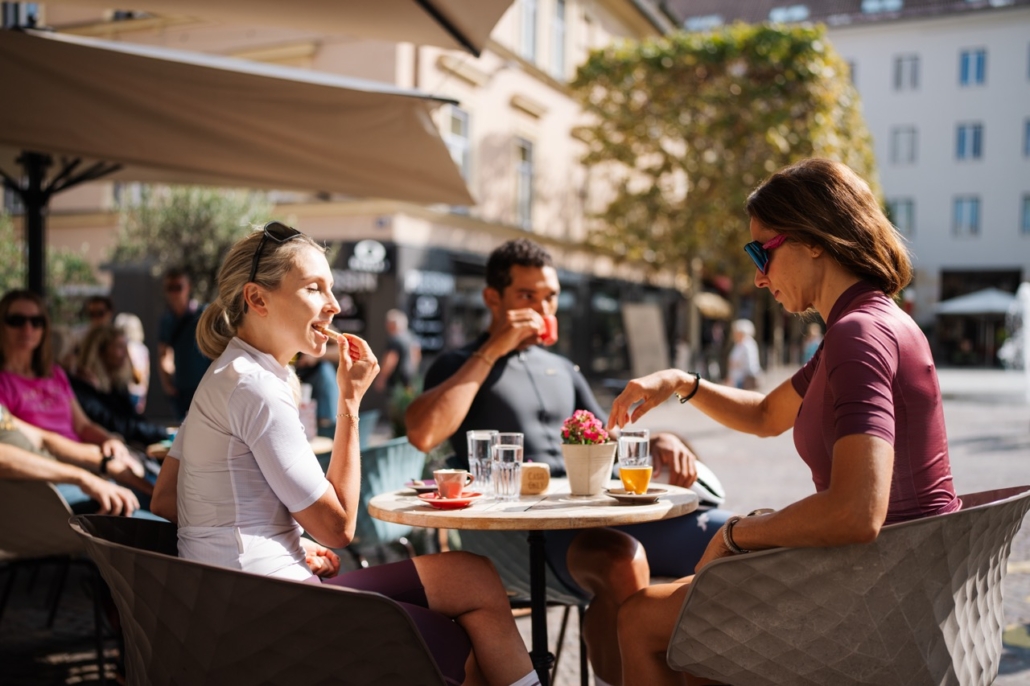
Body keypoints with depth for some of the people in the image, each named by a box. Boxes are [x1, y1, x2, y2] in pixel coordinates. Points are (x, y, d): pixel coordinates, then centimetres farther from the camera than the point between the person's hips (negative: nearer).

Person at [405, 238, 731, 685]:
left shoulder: (563, 370, 29)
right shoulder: (460, 366, 11)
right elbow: (422, 434, -11)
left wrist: (659, 445, 4)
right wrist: (491, 351, -4)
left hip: (600, 515, 6)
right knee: (623, 562, -38)